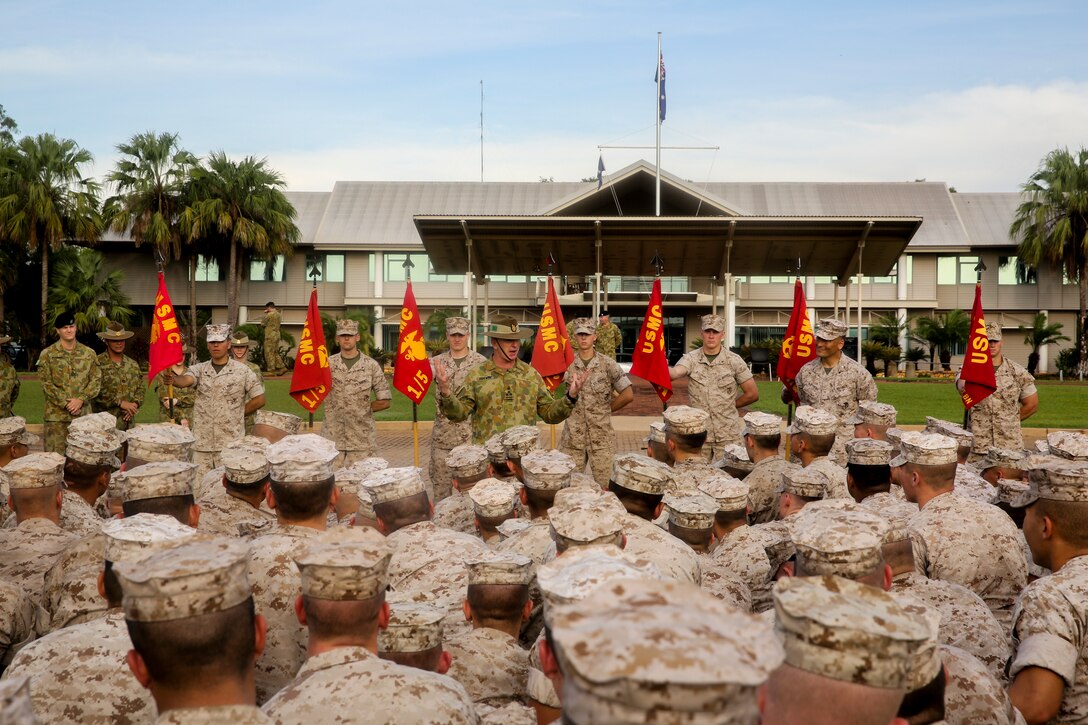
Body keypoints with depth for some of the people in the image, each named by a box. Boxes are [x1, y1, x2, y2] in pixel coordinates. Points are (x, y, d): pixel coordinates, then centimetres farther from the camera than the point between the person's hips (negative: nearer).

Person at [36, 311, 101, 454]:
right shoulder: (47, 354, 1)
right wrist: (66, 403, -13)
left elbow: (96, 380, 3)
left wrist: (81, 399, -12)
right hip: (56, 414, -2)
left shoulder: (89, 353, 8)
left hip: (83, 413, 2)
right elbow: (46, 384, -4)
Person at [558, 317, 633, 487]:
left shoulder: (608, 364, -2)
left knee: (604, 483, 3)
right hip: (572, 435, 2)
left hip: (601, 435, -1)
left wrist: (606, 409, 2)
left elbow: (628, 394, -4)